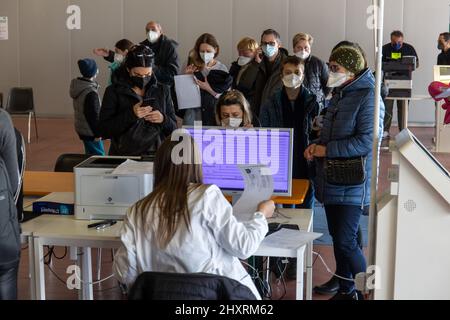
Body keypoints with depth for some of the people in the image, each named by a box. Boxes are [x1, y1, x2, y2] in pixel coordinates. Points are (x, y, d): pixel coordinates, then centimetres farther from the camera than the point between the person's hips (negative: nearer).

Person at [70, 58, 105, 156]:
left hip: (81, 129, 10)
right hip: (90, 132, -10)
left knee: (90, 155, 20)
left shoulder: (77, 85, 2)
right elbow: (93, 115, -23)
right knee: (98, 155, -1)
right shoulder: (90, 93, -27)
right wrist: (98, 133, -15)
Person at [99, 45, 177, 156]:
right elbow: (103, 131, -1)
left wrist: (163, 119, -5)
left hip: (156, 156, 2)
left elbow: (173, 129, 16)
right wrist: (131, 115, -12)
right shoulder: (113, 91, 5)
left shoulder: (162, 91, 12)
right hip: (124, 156, -2)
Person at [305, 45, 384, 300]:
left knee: (346, 242, -9)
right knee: (338, 238, 15)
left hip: (353, 185, -9)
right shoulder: (340, 95, 13)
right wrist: (317, 145, 5)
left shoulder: (368, 97, -15)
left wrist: (326, 150, -17)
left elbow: (367, 142, -22)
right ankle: (346, 290, 28)